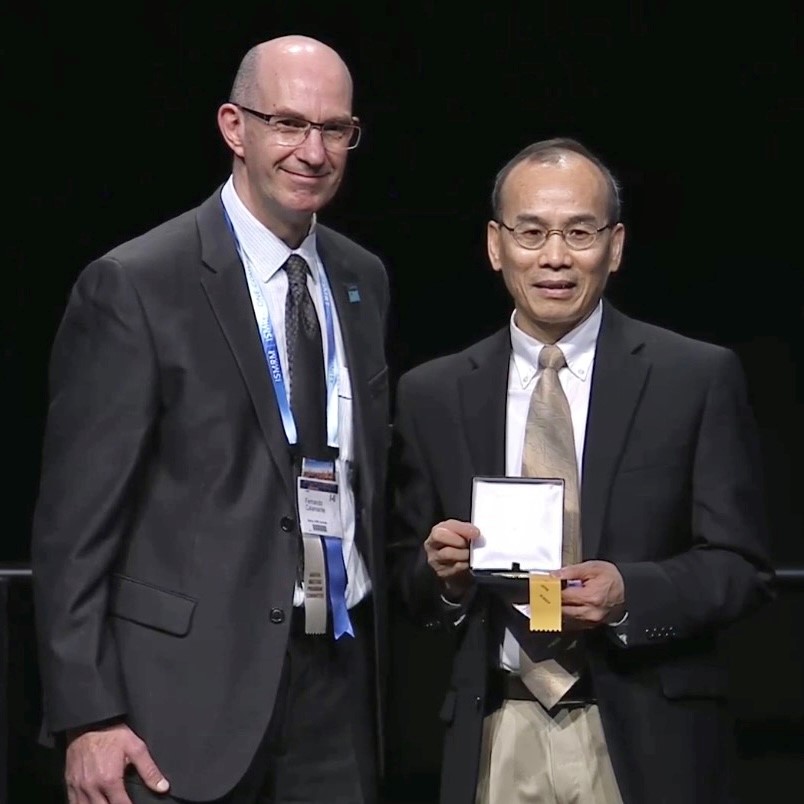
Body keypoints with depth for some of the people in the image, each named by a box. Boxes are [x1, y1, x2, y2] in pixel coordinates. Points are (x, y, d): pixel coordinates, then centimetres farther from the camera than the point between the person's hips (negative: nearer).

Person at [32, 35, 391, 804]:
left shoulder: (363, 280, 11)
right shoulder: (133, 287, -8)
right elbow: (75, 519, -9)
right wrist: (87, 718, -13)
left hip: (339, 673, 5)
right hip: (195, 683, -5)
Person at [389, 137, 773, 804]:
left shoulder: (699, 378, -2)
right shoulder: (432, 395, 6)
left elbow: (740, 566, -3)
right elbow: (408, 574, 10)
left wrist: (629, 595, -19)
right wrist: (442, 572, -11)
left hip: (646, 745, -2)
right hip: (495, 741, 2)